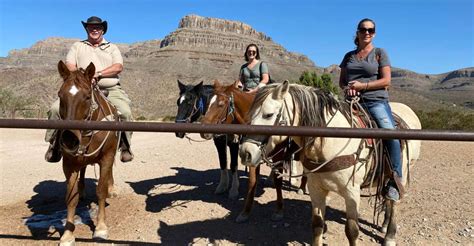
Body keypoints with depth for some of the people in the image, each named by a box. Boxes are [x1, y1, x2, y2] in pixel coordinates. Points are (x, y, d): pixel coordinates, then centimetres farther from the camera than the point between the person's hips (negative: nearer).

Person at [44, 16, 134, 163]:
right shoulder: (77, 46, 22)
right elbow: (69, 66, 9)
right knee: (56, 108, -19)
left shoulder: (112, 48, 20)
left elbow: (119, 66, 2)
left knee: (125, 112, -28)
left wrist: (98, 74, -13)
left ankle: (125, 147, -11)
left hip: (110, 89, -1)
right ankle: (55, 144, -1)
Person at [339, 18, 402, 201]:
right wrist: (347, 88, -5)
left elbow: (386, 80, -1)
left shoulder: (380, 53, 8)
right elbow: (341, 81, 19)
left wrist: (362, 85, -13)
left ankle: (395, 181, -15)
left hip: (376, 101, -4)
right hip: (352, 102, 4)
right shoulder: (349, 56, 19)